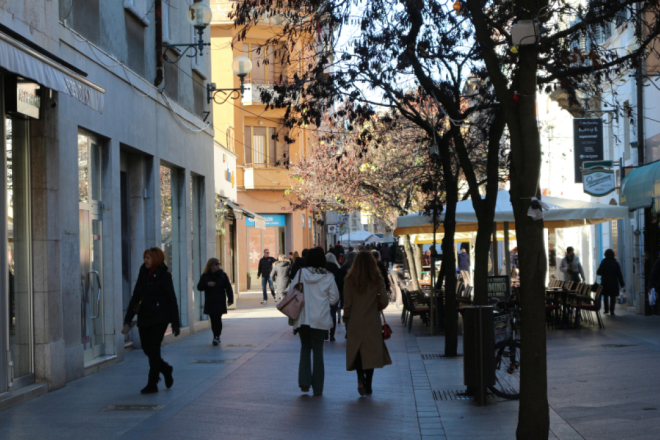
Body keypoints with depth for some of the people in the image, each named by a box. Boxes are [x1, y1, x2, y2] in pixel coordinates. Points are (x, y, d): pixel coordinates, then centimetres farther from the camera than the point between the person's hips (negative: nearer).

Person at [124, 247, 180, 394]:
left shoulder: (164, 276, -8)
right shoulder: (143, 274, 8)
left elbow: (172, 300, -8)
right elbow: (136, 296, 12)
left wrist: (175, 323, -10)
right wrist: (128, 317, 6)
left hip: (159, 317, -6)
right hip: (144, 317, 6)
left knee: (153, 349, -6)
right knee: (146, 348, 7)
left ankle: (152, 384, 0)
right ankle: (166, 369, 31)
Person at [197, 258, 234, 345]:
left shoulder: (222, 275, 2)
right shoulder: (205, 276, 5)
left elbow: (228, 288, 2)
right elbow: (199, 287, 1)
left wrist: (230, 299, -4)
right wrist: (207, 284, -16)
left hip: (220, 302, -2)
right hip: (209, 302, 2)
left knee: (217, 319, -10)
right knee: (213, 320, 4)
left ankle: (217, 336, -12)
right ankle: (216, 337, 12)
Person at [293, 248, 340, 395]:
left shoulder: (301, 273, -5)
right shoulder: (328, 277, -4)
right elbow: (334, 299, 1)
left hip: (303, 318, 0)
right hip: (321, 319, 0)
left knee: (305, 348, 16)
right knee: (318, 350, 8)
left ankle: (304, 381, 0)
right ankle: (317, 387, 8)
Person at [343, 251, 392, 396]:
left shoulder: (350, 281, -4)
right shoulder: (378, 281, -3)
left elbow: (347, 304, -2)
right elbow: (384, 302, -4)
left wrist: (346, 319, 9)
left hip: (355, 322, 0)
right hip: (372, 323, 0)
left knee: (356, 350, 9)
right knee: (371, 351, 9)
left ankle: (361, 377, -13)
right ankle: (368, 384, 10)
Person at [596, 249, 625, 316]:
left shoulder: (603, 262, -5)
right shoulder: (616, 263, -1)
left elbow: (599, 272, -6)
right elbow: (619, 274, 0)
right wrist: (622, 283, 5)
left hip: (605, 282, 0)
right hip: (614, 282, 0)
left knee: (606, 296, 15)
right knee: (613, 297, 4)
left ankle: (606, 310, 13)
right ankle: (611, 311, 0)